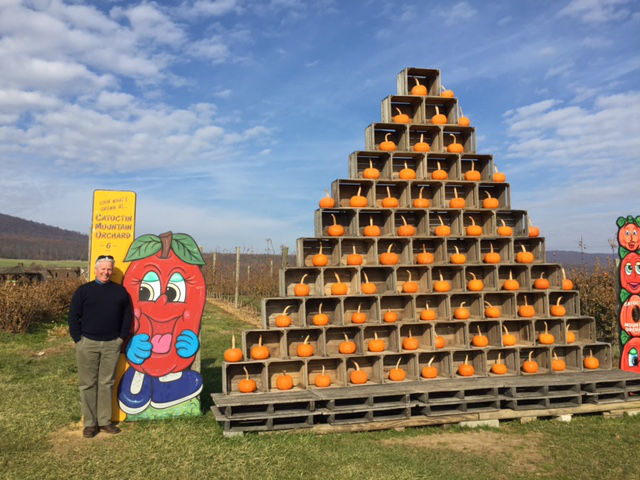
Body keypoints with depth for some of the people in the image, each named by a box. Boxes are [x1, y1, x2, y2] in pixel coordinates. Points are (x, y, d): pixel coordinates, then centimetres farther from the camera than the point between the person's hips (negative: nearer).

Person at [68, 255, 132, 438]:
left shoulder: (120, 291, 7)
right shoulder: (84, 290, 2)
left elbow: (127, 315, 12)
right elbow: (73, 316, 3)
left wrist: (122, 337, 4)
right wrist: (78, 339, -4)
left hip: (112, 344, 2)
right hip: (87, 343, -1)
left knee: (107, 383, 7)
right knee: (87, 384, 3)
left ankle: (105, 421, 17)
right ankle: (89, 423, 13)